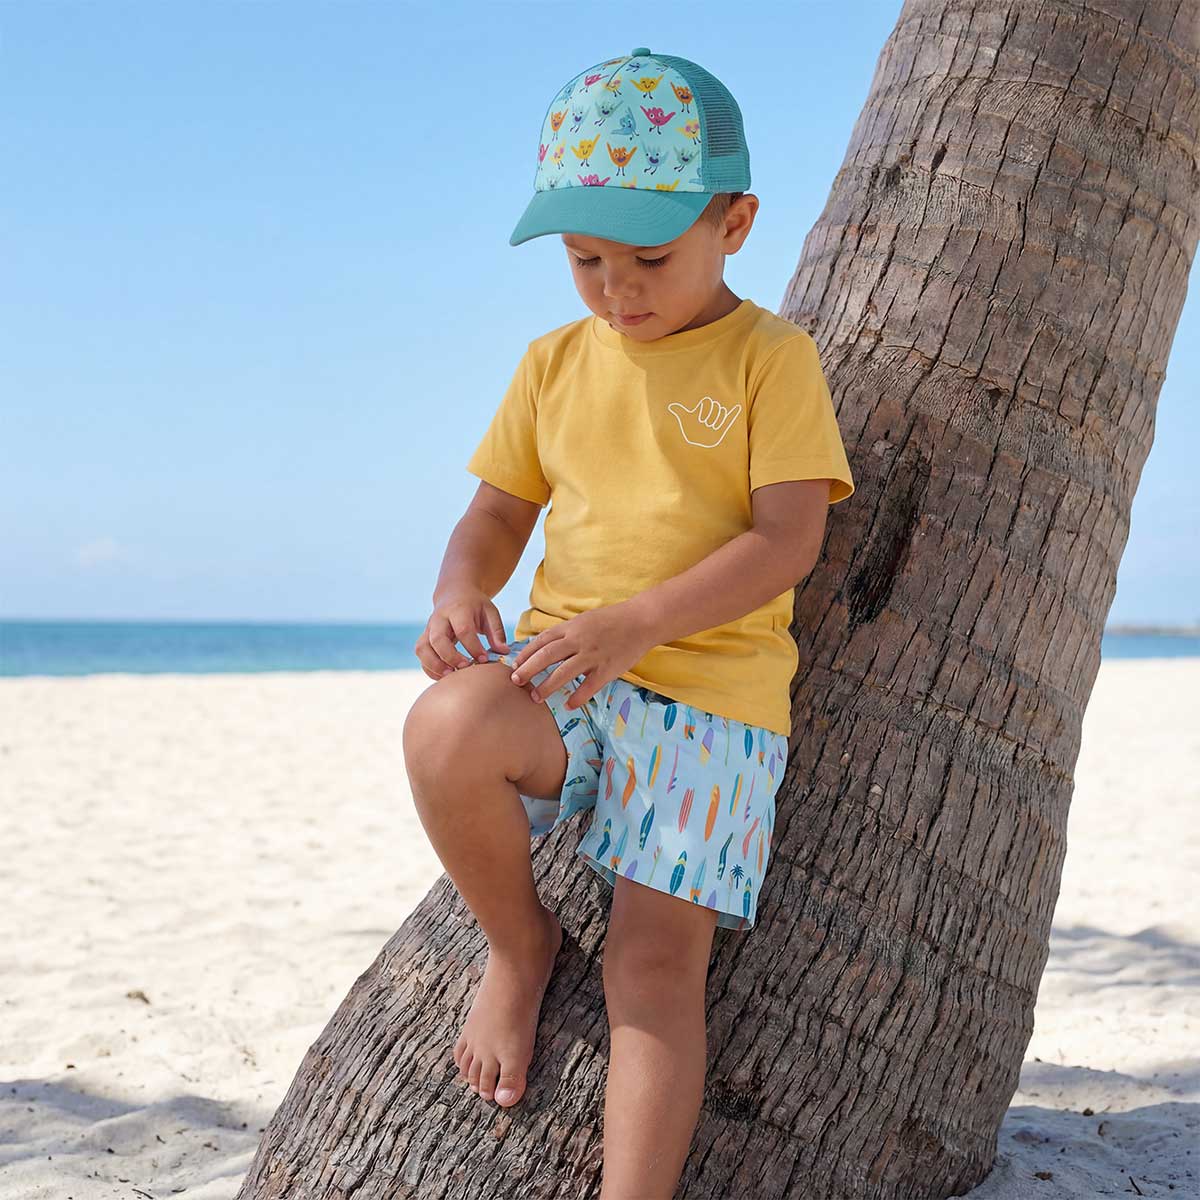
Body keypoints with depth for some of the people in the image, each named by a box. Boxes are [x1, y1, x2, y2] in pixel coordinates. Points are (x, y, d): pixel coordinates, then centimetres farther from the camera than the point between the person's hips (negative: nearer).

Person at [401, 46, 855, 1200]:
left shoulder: (772, 356, -1)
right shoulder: (554, 362, 13)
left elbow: (787, 541, -10)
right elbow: (498, 510, 18)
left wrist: (634, 623, -23)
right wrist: (460, 594, -7)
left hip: (714, 685, -3)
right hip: (560, 675, 3)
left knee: (657, 960, -10)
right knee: (446, 730, -30)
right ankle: (518, 944, -3)